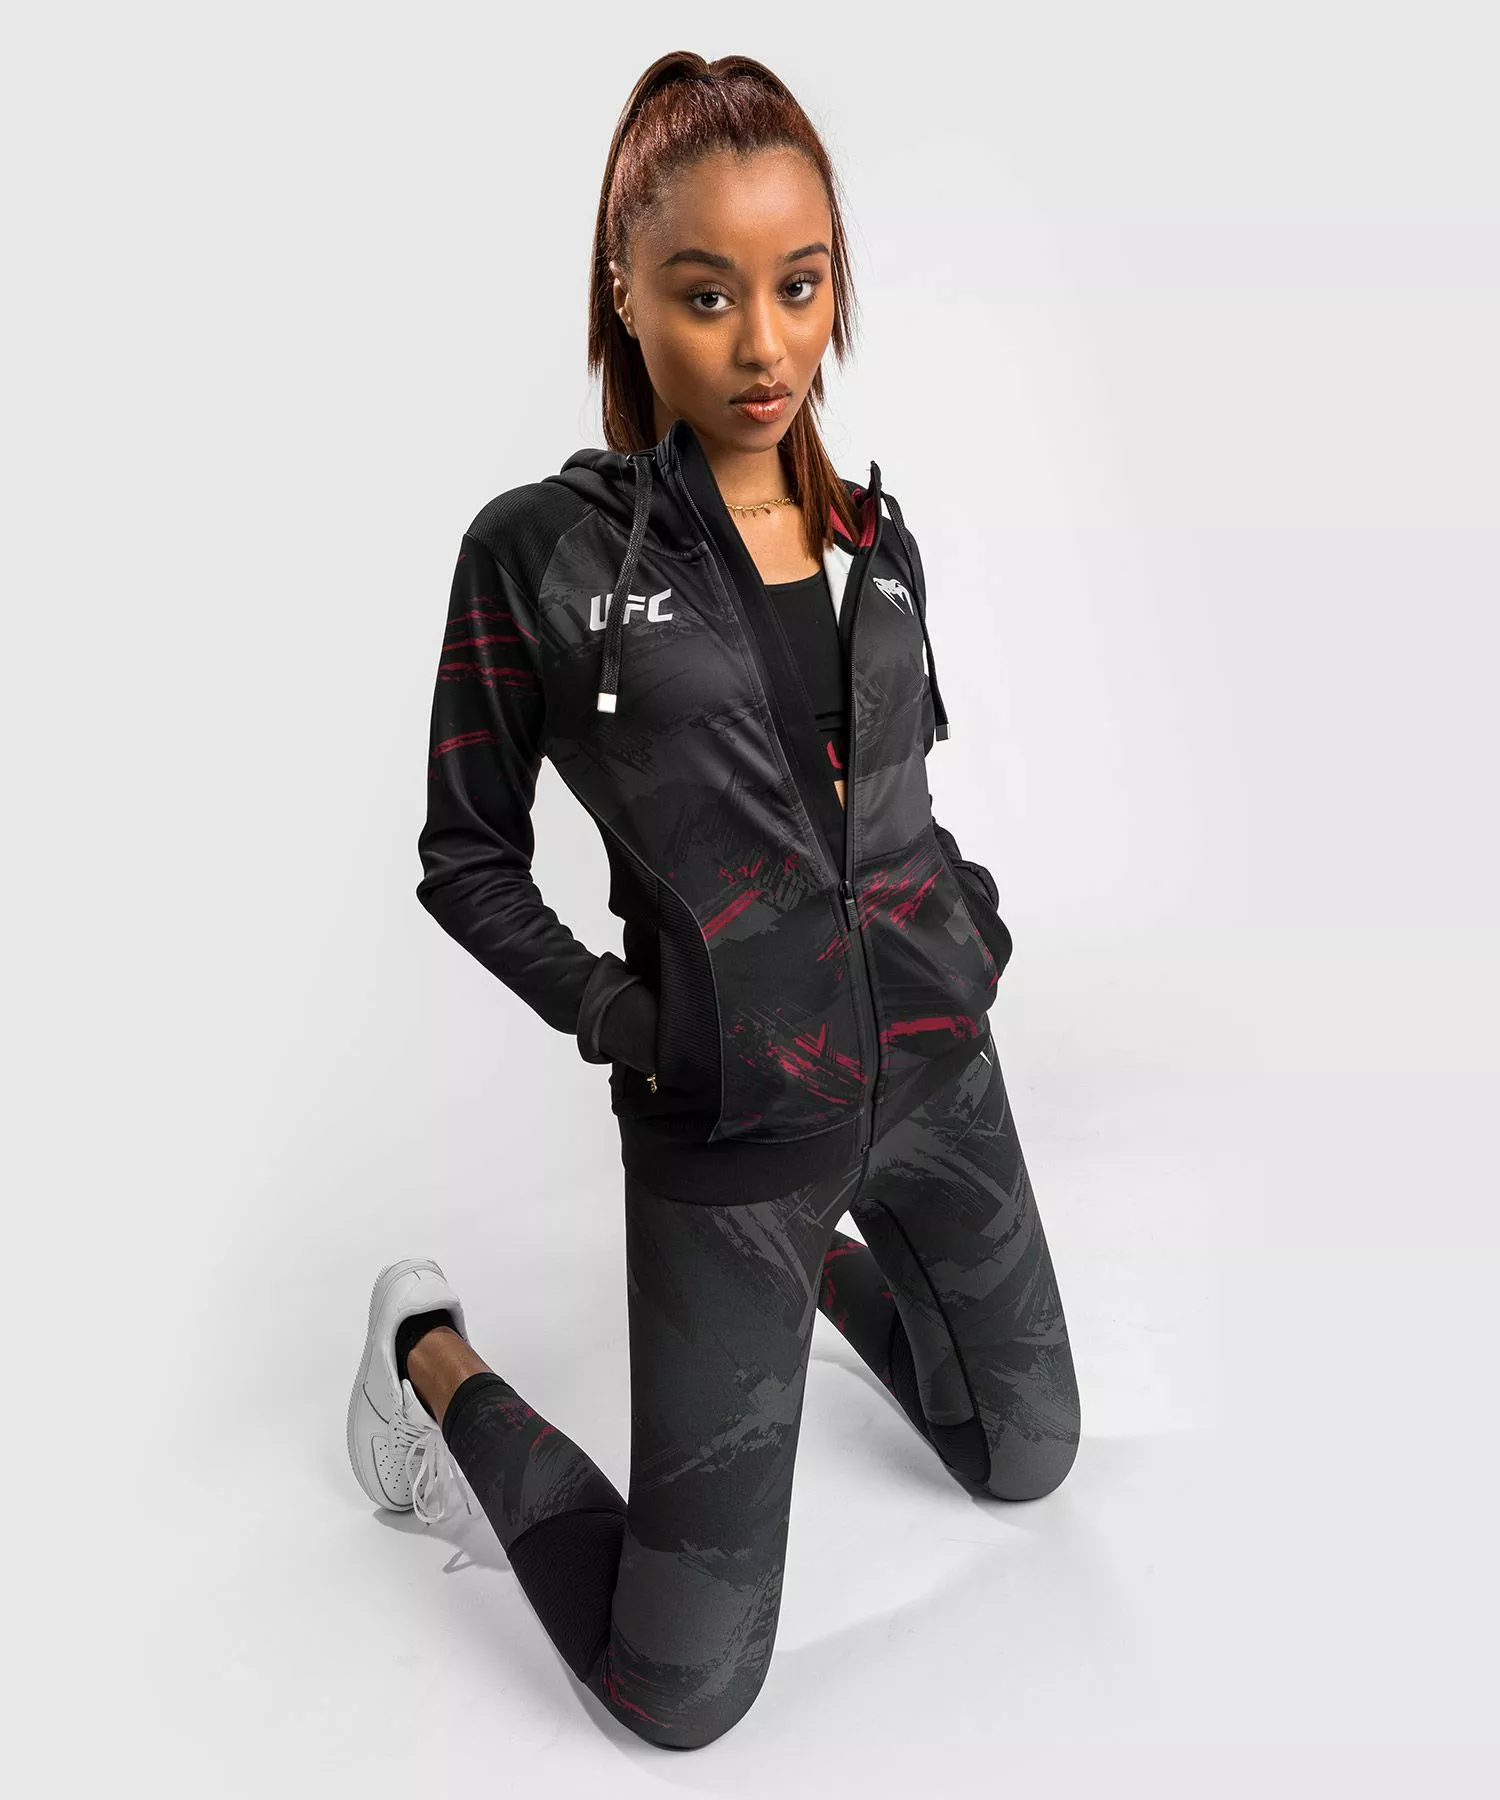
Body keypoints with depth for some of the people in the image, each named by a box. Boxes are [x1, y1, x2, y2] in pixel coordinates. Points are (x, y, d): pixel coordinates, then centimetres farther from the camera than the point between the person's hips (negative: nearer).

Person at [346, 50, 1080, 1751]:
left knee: (1029, 1459, 24)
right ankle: (438, 1361, 23)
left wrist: (974, 927, 2)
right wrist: (622, 1020, -13)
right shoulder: (539, 552, -11)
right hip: (726, 1125, -5)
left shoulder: (877, 541, 4)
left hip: (937, 1071, 6)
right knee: (683, 1690, 3)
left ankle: (826, 1255, 46)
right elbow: (467, 858, -3)